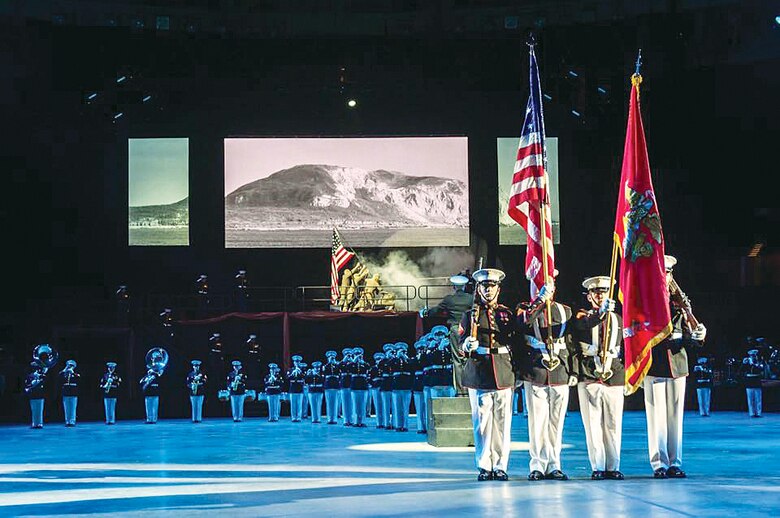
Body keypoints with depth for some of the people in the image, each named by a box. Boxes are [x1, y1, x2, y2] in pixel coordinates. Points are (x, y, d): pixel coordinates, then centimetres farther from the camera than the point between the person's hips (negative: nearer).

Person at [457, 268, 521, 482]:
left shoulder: (507, 314, 12)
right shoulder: (470, 316, 9)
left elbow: (516, 343, 14)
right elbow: (460, 349, 6)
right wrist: (467, 346, -17)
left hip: (504, 374, 1)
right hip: (478, 374, -1)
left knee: (502, 422, 1)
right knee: (482, 422, -1)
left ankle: (500, 466, 8)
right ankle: (484, 467, 5)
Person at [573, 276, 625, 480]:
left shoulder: (617, 319, 17)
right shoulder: (582, 316, 7)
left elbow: (625, 348, 21)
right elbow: (582, 325, -18)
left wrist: (626, 374, 11)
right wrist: (601, 312, -33)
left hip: (613, 376, 2)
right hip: (588, 376, -2)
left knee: (613, 424, 2)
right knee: (593, 424, -2)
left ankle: (613, 467, 8)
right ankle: (598, 467, 2)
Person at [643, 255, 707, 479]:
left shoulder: (678, 305, 13)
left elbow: (687, 339, 8)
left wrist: (697, 336, -13)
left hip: (677, 366, 3)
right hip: (654, 367, -3)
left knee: (675, 416, 5)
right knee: (656, 416, -3)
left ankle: (675, 463, 11)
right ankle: (659, 464, 2)